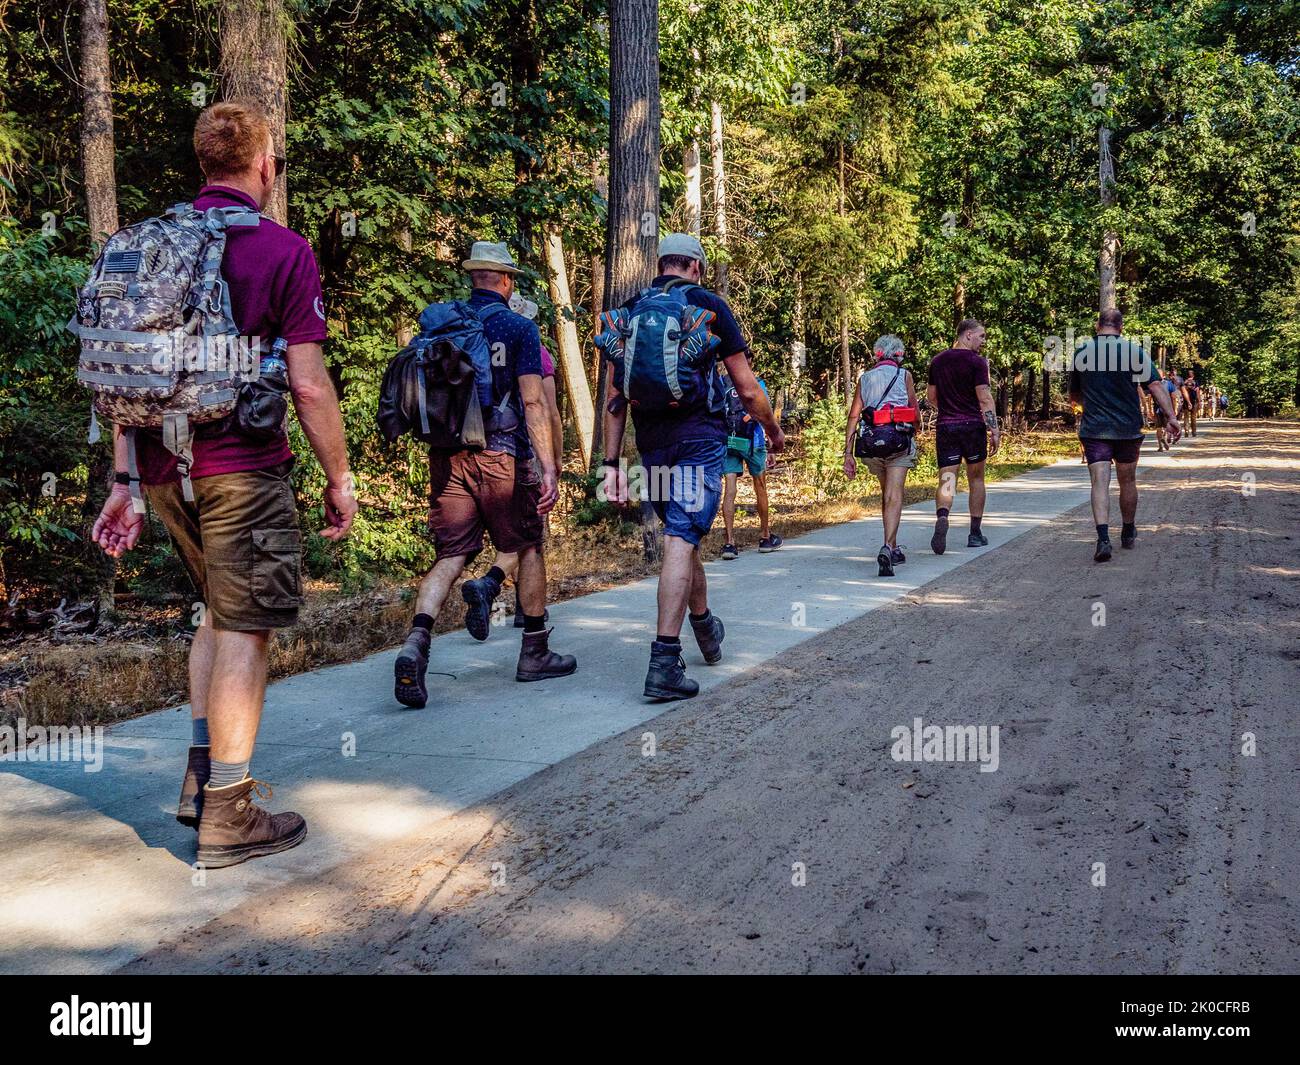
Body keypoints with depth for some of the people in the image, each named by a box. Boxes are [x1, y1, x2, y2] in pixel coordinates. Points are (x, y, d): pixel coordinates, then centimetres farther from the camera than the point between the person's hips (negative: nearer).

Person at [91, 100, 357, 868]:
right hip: (243, 467, -6)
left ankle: (203, 777, 27)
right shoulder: (282, 249, -7)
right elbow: (309, 384, -12)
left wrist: (125, 480, 13)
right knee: (245, 632, 2)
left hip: (166, 467, 7)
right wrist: (340, 477, -2)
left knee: (221, 613, 23)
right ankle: (228, 817, 9)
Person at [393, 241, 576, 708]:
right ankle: (535, 652, 20)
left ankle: (416, 642, -18)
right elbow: (533, 402, -10)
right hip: (501, 456, -4)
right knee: (528, 547, 12)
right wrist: (549, 467, -13)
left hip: (447, 455, 4)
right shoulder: (518, 327, -2)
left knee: (451, 554, 4)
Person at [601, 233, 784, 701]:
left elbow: (615, 398, 8)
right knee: (682, 539, -9)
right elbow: (747, 388, 1)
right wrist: (774, 432, 17)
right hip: (699, 438, -5)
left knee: (682, 535, 21)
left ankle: (705, 628, 39)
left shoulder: (629, 312, 12)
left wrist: (612, 462, 9)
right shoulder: (708, 304, 1)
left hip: (651, 443, 5)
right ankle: (664, 662, -15)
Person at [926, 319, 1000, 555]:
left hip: (945, 427, 3)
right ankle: (975, 533, 17)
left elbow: (931, 396, 16)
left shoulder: (937, 361, 9)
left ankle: (941, 518, -31)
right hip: (972, 426, -3)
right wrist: (994, 429, -12)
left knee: (946, 480, -2)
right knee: (976, 479, 11)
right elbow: (985, 398, -13)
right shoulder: (977, 361, -7)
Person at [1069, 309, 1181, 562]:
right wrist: (1171, 418, -13)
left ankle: (1103, 538, -24)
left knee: (1100, 483, -6)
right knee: (1127, 481, 16)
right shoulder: (1134, 350, -1)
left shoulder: (1081, 351, 4)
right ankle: (1128, 533, 33)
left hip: (1093, 429, 0)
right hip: (1128, 428, 0)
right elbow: (1156, 385, -11)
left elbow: (1074, 395, 15)